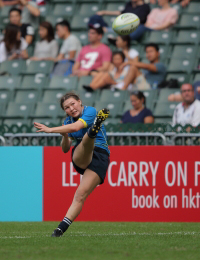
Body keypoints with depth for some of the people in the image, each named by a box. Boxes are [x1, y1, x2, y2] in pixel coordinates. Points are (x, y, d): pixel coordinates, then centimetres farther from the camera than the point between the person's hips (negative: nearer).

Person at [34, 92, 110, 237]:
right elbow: (65, 149, 17)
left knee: (81, 195, -19)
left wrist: (50, 130, -25)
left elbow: (76, 127, -24)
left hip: (99, 157, -5)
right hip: (80, 158, 5)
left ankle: (62, 228, -25)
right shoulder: (68, 121, 15)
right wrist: (65, 136, -5)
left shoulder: (90, 111, -5)